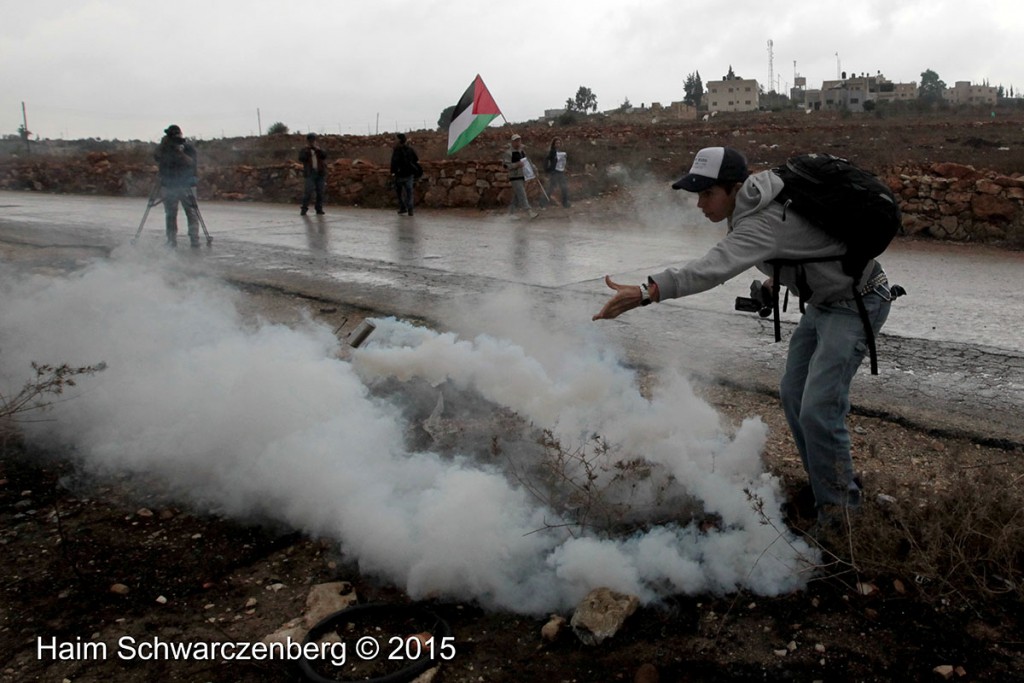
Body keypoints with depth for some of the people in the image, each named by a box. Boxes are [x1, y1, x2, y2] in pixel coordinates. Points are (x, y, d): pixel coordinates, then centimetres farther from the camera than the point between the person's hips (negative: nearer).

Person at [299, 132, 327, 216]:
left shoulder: (320, 149, 15)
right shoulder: (304, 150, 9)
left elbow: (324, 156, -3)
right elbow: (301, 158, -7)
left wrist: (318, 149, -13)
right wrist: (307, 150, -13)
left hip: (320, 173, 3)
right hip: (310, 173, -3)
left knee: (320, 192, 0)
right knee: (309, 191, -14)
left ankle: (319, 209, 6)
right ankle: (304, 208, -8)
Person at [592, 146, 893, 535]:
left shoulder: (763, 223, -33)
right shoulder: (753, 206, -3)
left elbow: (714, 268, -50)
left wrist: (645, 293, -62)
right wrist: (780, 277, 6)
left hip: (857, 306, -10)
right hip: (825, 301, 10)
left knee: (817, 409, -16)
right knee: (792, 394, 13)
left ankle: (838, 507, 4)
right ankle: (825, 484, 30)